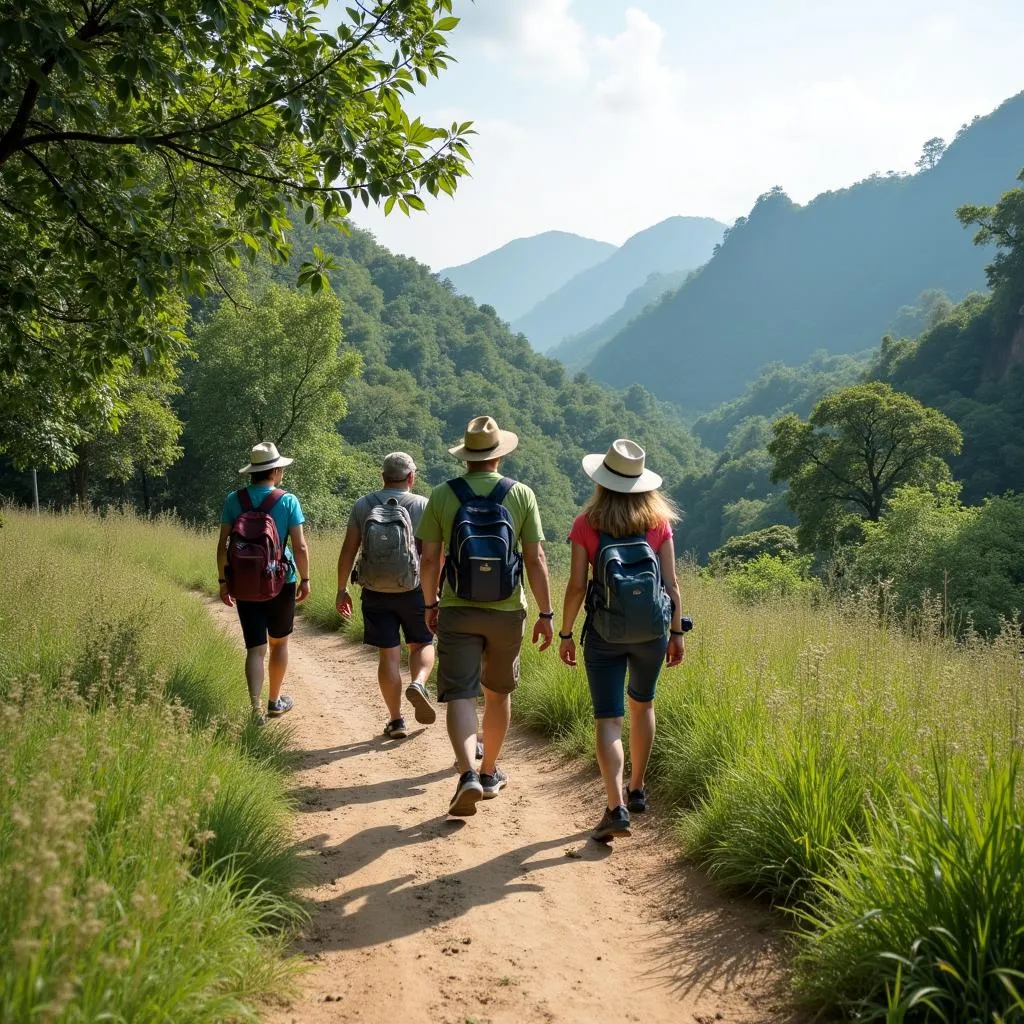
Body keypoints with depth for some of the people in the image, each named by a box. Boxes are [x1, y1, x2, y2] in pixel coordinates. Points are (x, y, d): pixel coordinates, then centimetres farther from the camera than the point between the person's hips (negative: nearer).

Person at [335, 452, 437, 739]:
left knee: (388, 655, 7)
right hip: (413, 590, -2)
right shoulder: (422, 506, -6)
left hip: (375, 594, 2)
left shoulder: (363, 506, 0)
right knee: (422, 644, 18)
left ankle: (396, 721, 11)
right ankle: (418, 684, -11)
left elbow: (347, 551, 0)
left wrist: (342, 589, 8)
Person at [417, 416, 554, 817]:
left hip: (457, 611, -1)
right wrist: (546, 613, 2)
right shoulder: (521, 495, -4)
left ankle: (468, 775, -21)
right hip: (507, 612, 1)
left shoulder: (443, 495, -3)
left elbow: (430, 559, -1)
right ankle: (489, 773, 30)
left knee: (460, 696, -1)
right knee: (498, 692, 19)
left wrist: (430, 604, 14)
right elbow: (535, 560, -6)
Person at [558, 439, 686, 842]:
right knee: (642, 705, 24)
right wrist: (676, 632, 9)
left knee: (608, 719, 0)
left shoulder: (587, 524, -6)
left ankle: (616, 808, -15)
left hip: (605, 634, -2)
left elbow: (576, 586, -6)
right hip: (652, 631, 2)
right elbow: (671, 583, -1)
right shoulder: (658, 520, -1)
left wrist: (565, 632, 5)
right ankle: (637, 790, 34)